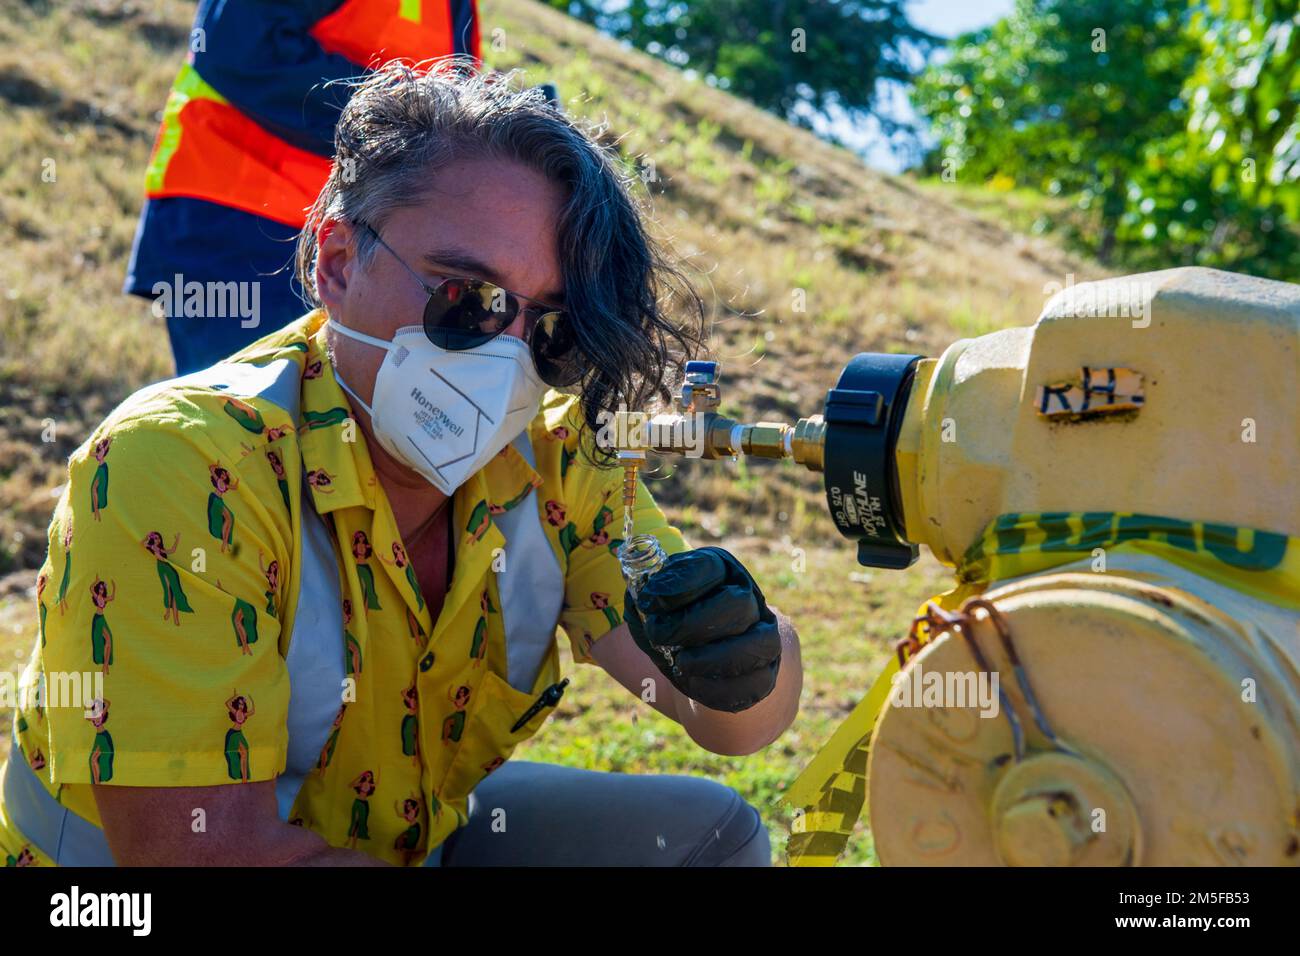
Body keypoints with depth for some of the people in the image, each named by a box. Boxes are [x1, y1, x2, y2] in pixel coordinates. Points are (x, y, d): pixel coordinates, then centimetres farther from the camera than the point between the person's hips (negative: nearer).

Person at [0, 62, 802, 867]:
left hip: (420, 837, 5)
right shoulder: (180, 468, -27)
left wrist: (743, 668, -32)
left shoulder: (549, 458, -10)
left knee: (714, 834, 0)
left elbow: (738, 712, -8)